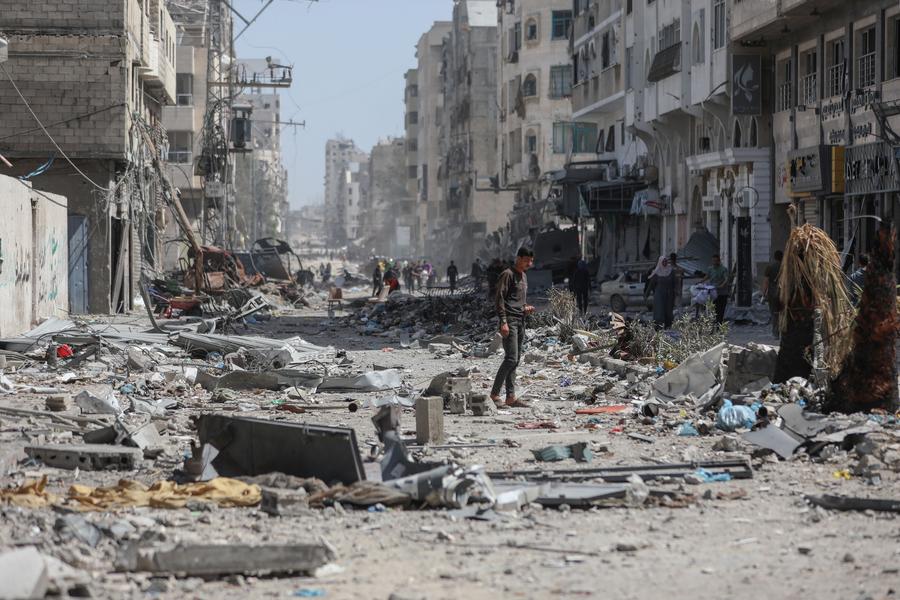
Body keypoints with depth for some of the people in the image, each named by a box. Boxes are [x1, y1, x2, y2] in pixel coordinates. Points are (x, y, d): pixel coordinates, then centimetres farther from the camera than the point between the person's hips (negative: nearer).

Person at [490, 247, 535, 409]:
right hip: (510, 321, -9)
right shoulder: (508, 275, -7)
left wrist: (526, 308, 9)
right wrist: (503, 322, -20)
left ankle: (510, 396, 7)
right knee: (511, 358, -15)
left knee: (516, 360, 6)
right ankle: (494, 394, -9)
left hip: (521, 321, 9)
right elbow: (499, 299, -13)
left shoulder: (524, 277, 20)